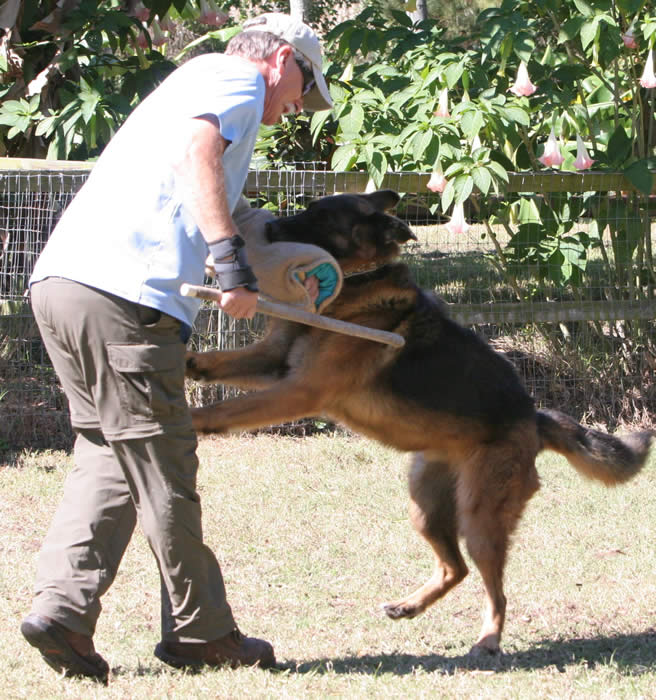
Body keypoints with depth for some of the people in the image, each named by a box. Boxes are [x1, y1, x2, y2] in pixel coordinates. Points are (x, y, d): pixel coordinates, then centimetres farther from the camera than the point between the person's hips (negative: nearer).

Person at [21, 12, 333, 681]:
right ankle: (200, 632, 10)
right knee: (160, 468, 1)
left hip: (62, 280, 9)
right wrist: (231, 261, -23)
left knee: (108, 457, 13)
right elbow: (194, 151, -18)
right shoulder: (236, 79, 3)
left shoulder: (193, 79, 32)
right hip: (123, 292, -9)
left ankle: (61, 609, 1)